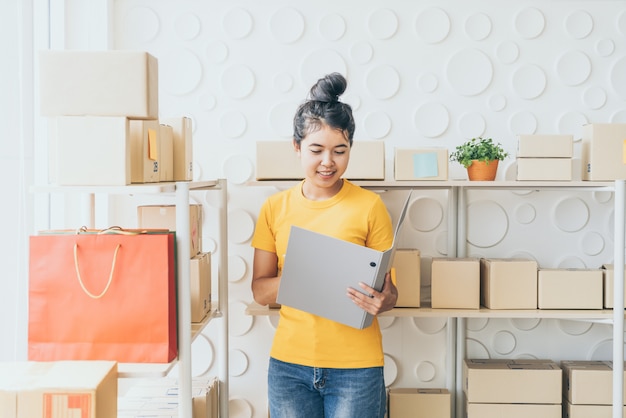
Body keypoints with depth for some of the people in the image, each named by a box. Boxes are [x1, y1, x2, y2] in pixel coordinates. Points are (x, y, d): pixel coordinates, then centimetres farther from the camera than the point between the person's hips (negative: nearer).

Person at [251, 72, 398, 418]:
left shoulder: (369, 206, -4)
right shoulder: (275, 208, 4)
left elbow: (388, 290, 1)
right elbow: (260, 290, 4)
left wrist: (382, 301, -22)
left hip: (355, 366, -2)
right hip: (290, 363, 2)